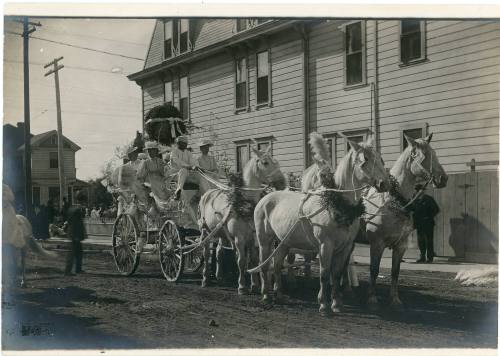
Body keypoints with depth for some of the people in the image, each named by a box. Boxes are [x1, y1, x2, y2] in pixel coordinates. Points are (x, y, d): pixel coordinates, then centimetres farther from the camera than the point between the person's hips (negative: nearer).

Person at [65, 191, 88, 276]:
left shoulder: (70, 209, 9)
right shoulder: (80, 209, -16)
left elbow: (68, 221, 13)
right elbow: (81, 222, -16)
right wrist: (84, 234, -11)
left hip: (71, 233, 8)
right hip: (77, 234, -8)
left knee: (79, 251, 17)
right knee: (73, 252, -5)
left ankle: (78, 269, 24)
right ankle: (67, 271, -6)